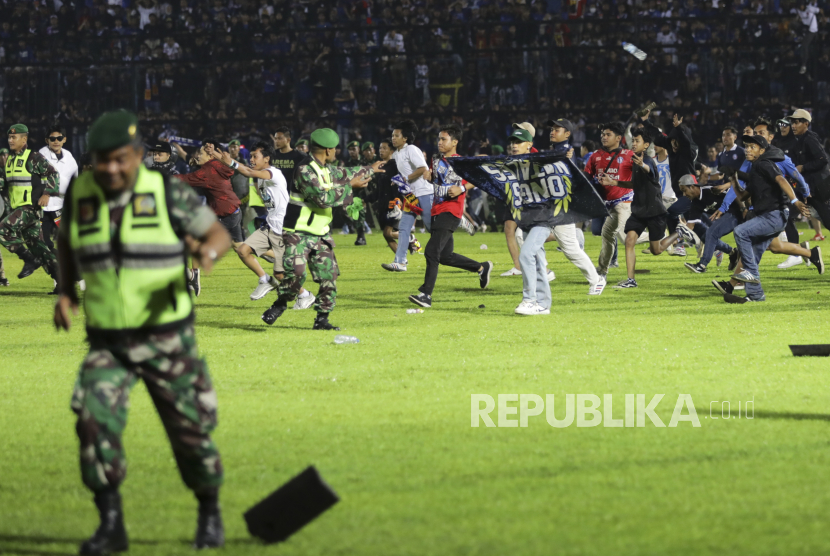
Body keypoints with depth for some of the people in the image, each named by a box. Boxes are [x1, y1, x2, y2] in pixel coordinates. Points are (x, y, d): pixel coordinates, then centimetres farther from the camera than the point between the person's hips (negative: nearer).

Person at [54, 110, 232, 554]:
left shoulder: (167, 193, -9)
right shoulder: (79, 193, -1)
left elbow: (218, 234, -1)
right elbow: (67, 240, 18)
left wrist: (208, 252, -25)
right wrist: (65, 292, 3)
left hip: (167, 337, -2)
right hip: (107, 342, 2)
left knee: (190, 431, 4)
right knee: (95, 421, -19)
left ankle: (210, 516, 29)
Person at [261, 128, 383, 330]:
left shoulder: (327, 169, 12)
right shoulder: (305, 170, -17)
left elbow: (344, 174, 34)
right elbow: (322, 198, -23)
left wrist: (369, 170, 48)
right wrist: (349, 187, -14)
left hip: (320, 235, 8)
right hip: (298, 233, -8)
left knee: (329, 276, 0)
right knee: (295, 272, -23)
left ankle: (322, 318, 8)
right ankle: (280, 305, 0)